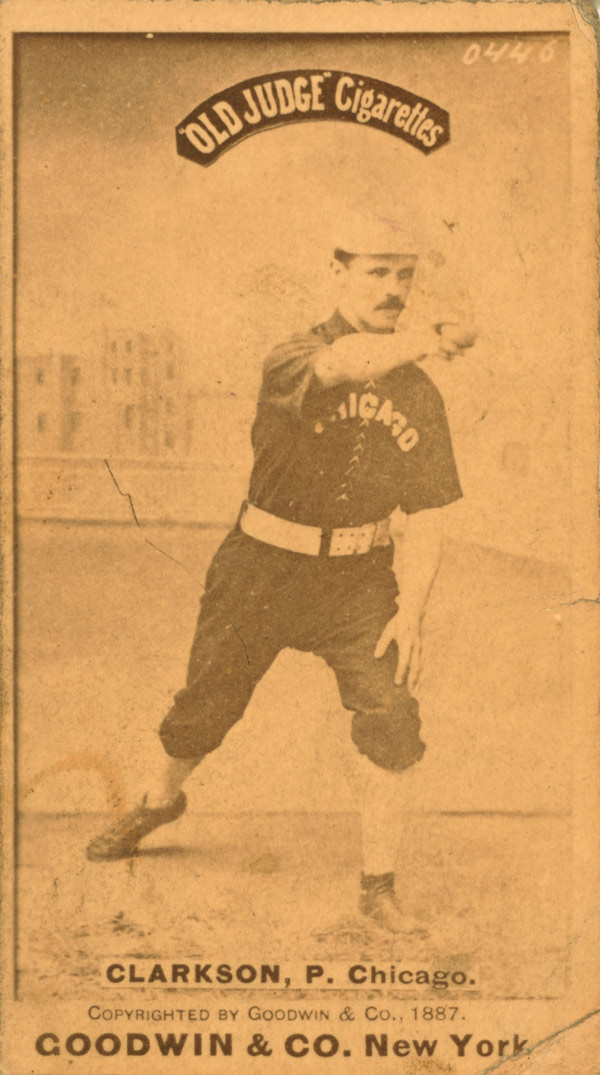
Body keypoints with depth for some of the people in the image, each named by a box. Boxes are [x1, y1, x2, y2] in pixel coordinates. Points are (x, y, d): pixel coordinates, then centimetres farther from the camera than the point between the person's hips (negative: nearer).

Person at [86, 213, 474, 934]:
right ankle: (161, 801, 43)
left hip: (360, 582, 2)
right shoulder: (291, 359, -14)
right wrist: (424, 342, -57)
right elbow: (347, 361, -41)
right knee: (203, 711, 10)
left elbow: (427, 516, 0)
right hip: (263, 572, -2)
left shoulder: (419, 394, -2)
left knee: (392, 719, -14)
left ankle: (378, 887, 1)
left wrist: (411, 610, -12)